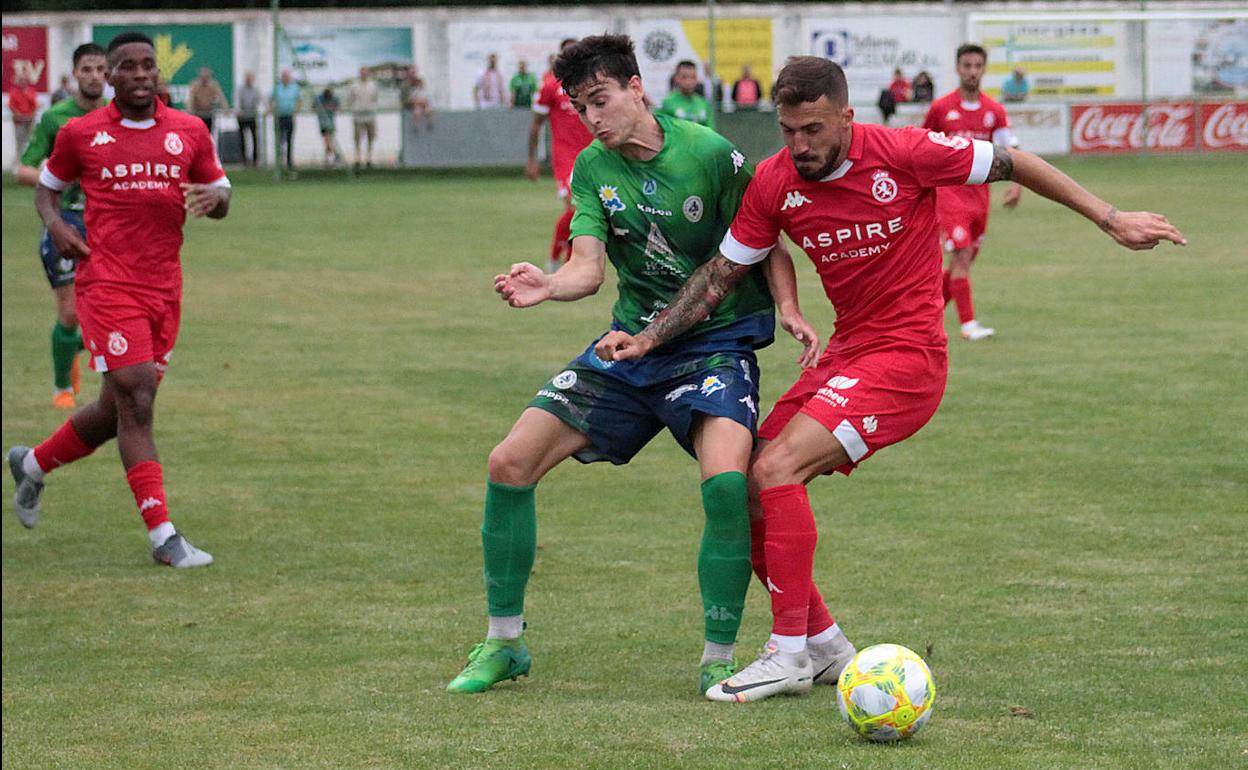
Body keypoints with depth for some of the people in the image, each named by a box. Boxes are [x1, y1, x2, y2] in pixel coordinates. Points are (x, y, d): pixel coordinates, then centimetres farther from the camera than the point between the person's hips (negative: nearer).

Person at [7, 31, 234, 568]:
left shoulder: (189, 132, 7)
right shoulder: (82, 134, 1)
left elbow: (220, 197, 15)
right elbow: (47, 187, 15)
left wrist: (212, 198, -9)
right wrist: (56, 225, -6)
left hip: (164, 290, 4)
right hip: (107, 284, -4)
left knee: (118, 412, 12)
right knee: (136, 403, -13)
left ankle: (33, 464, 39)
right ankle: (163, 537, -12)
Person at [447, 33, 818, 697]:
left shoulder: (711, 154, -13)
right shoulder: (592, 169, 0)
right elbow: (587, 268, -10)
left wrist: (789, 308, -21)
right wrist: (547, 287, -32)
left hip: (716, 341, -5)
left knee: (727, 480, -31)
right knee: (510, 463, -4)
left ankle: (718, 660, -13)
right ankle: (504, 643, 12)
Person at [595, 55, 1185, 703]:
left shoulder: (903, 153, -15)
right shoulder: (773, 183, -2)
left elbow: (1010, 164, -4)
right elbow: (722, 272, 8)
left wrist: (1110, 219, -1)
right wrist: (649, 338, -2)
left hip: (907, 357, -7)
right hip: (844, 353, 7)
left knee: (777, 469, -22)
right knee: (742, 489, 0)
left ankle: (790, 655, -15)